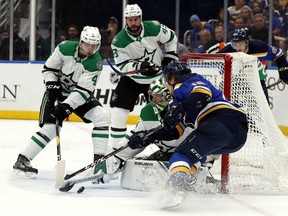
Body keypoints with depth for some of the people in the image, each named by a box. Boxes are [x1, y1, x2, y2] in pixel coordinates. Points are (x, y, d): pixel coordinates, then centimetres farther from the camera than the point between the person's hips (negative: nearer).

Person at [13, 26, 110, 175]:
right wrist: (52, 86, -20)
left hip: (79, 95, 2)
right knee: (50, 127, -18)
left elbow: (83, 90, -26)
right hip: (57, 90, -2)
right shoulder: (65, 48, -20)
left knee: (102, 116, -16)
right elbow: (48, 69, -6)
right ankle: (22, 159, -9)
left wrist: (66, 107, -34)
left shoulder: (95, 63, -21)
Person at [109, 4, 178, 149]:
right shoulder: (119, 41, -20)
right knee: (118, 111, -11)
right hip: (131, 78, -1)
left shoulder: (154, 28, -16)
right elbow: (123, 66, -21)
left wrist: (170, 57, -4)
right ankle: (114, 148, 1)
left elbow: (171, 38, 2)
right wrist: (139, 66, -37)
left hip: (157, 77, 1)